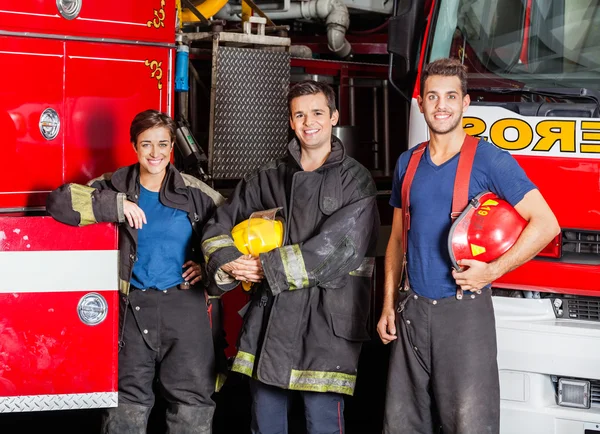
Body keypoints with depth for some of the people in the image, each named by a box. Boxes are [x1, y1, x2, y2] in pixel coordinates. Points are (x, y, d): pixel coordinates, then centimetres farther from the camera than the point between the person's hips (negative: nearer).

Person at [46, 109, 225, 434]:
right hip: (134, 308, 0)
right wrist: (117, 206, -17)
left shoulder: (194, 193, 3)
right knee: (128, 404, 8)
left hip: (184, 307, 0)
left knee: (193, 401, 4)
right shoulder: (116, 186, 2)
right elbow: (60, 201, -10)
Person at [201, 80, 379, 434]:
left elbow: (338, 247, -13)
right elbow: (220, 228, 14)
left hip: (327, 324, -4)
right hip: (268, 320, 4)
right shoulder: (268, 178, 13)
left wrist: (267, 268, -13)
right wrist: (229, 263, -8)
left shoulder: (355, 180, -1)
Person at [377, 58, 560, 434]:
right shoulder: (408, 163, 12)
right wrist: (388, 305, 11)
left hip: (464, 312, -5)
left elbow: (546, 224, -9)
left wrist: (493, 270, -16)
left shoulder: (490, 160, -5)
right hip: (413, 311, 5)